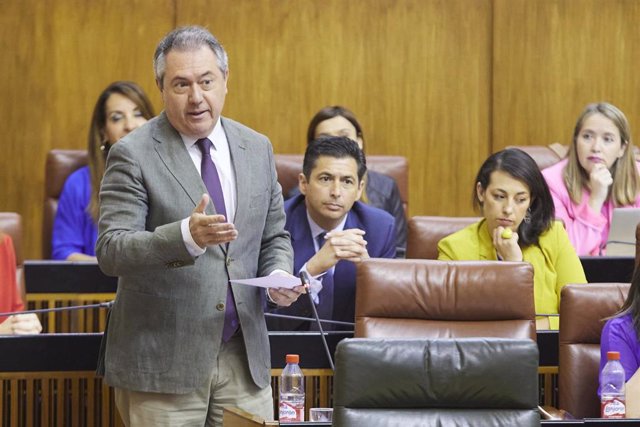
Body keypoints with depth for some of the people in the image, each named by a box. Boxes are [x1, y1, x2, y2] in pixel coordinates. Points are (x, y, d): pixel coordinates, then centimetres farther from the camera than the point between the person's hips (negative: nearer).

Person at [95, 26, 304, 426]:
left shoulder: (257, 148, 9)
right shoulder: (133, 154, -7)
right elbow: (110, 251, -16)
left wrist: (278, 275, -4)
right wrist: (186, 236, -31)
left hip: (245, 355, 4)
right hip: (163, 359, -4)